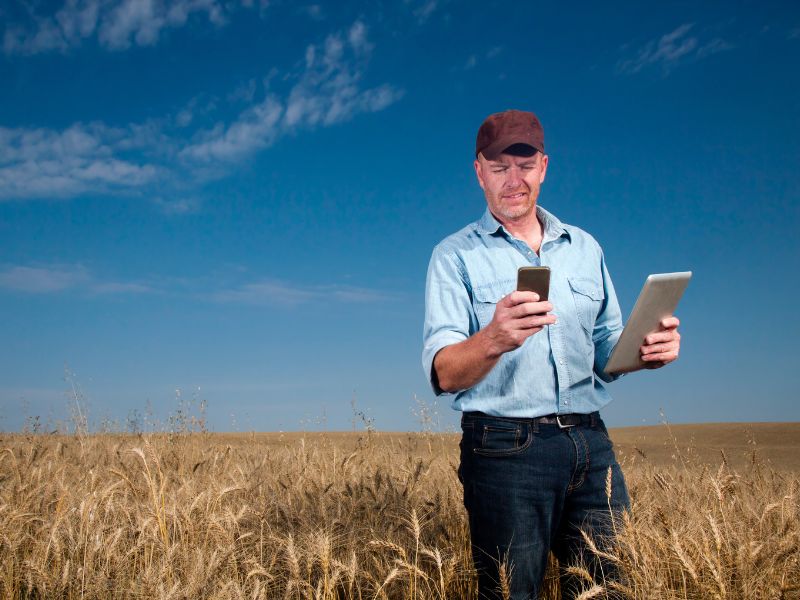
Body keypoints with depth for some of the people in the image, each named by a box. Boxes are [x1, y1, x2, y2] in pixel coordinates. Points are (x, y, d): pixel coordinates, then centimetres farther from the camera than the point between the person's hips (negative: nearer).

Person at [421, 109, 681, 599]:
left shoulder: (585, 247, 14)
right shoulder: (456, 255, 1)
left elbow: (606, 352, 17)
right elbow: (443, 374, -10)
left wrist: (647, 348, -6)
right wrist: (494, 339, -31)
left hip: (591, 445, 4)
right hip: (505, 449, -4)